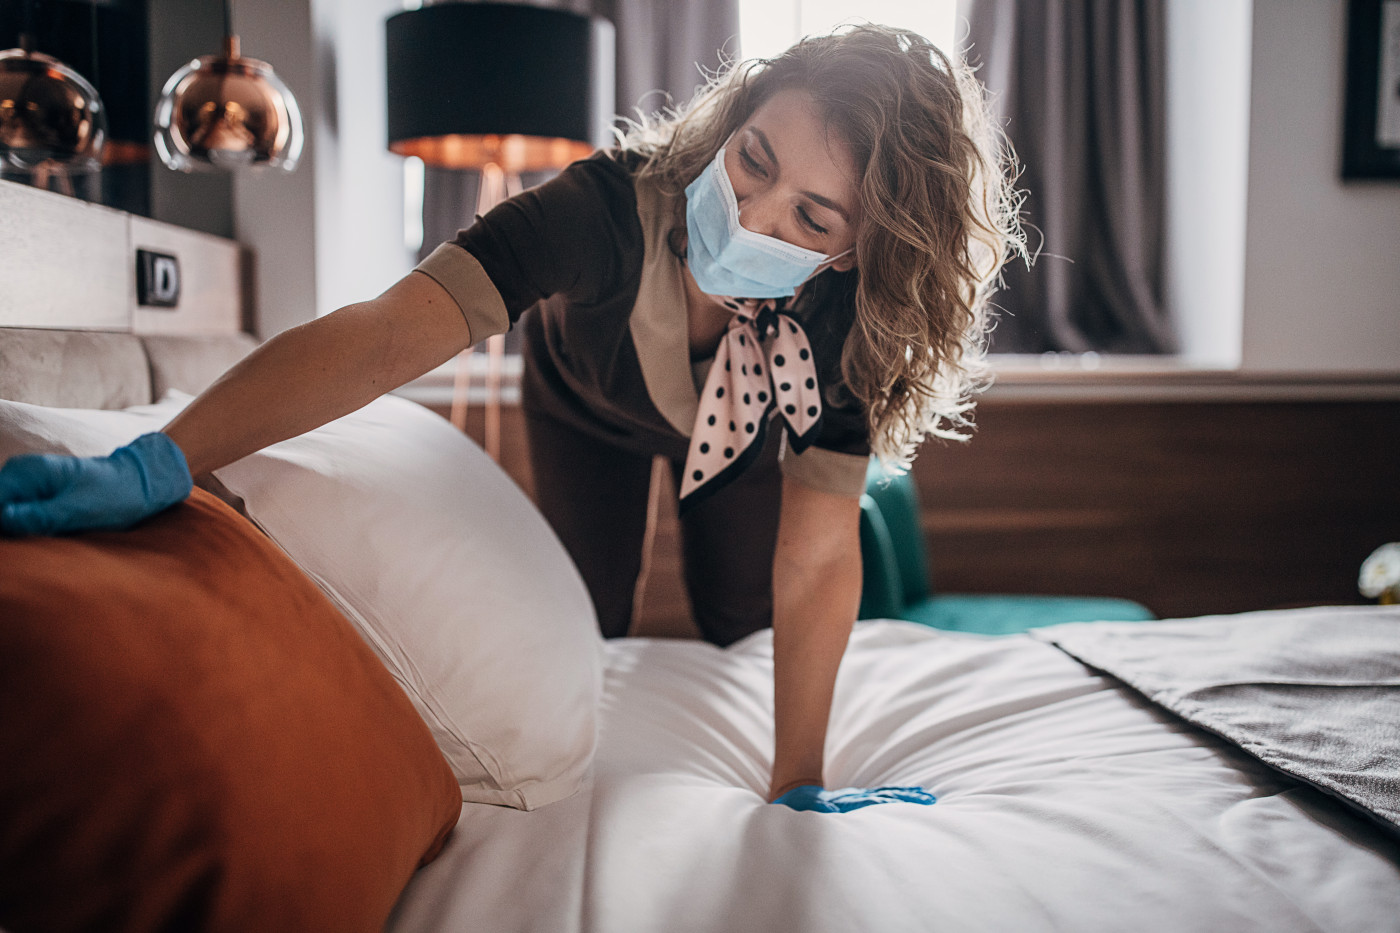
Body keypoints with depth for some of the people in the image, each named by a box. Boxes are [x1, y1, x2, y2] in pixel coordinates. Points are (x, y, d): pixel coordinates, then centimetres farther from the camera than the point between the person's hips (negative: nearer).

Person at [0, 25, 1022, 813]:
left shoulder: (846, 319, -39)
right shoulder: (613, 205, -46)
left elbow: (817, 559, -36)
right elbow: (385, 336, -57)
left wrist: (799, 784, -33)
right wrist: (153, 465, -70)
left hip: (741, 429, 1)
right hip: (589, 403, -1)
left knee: (740, 618, 7)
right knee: (588, 624, 6)